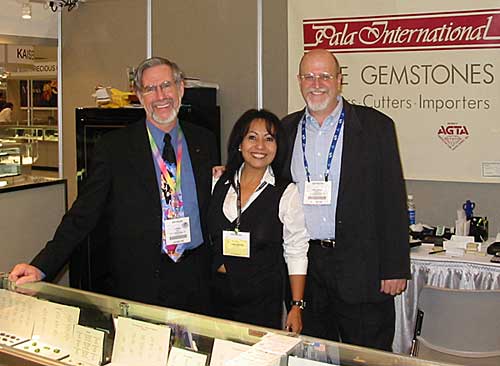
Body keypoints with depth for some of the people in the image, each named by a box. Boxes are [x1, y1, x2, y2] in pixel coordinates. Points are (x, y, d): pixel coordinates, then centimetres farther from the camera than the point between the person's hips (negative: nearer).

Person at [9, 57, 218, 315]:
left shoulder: (204, 142, 7)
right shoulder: (114, 146, -2)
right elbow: (83, 214, -4)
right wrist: (42, 268, -13)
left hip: (195, 282, 3)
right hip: (137, 283, -2)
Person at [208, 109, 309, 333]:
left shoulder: (287, 193, -6)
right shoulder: (219, 184, 4)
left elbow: (296, 253, -5)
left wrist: (296, 307, -6)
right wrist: (217, 265, 1)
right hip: (218, 296, 3)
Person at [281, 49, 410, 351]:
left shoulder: (375, 126, -3)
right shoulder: (287, 129, 8)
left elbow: (393, 201, -6)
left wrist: (395, 268, -9)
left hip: (360, 267, -3)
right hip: (303, 263, 3)